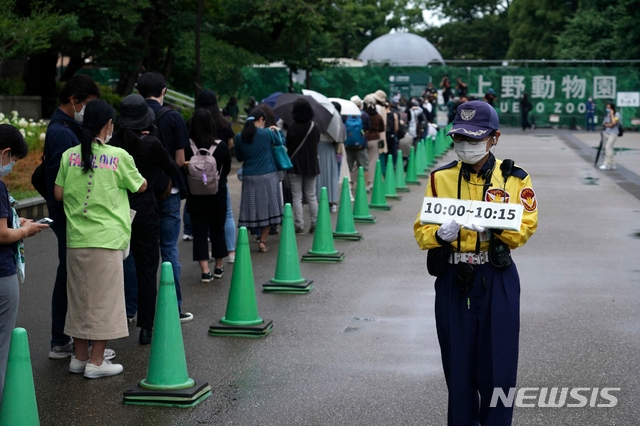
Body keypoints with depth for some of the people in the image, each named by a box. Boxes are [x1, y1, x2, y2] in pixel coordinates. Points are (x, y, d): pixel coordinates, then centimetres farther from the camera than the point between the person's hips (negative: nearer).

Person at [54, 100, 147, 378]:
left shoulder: (69, 156, 2)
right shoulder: (119, 156, -7)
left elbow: (58, 194, 6)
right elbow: (141, 187, 6)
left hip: (76, 239, 4)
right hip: (107, 239, -4)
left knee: (79, 297, 14)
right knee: (103, 298, 4)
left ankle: (79, 357, 22)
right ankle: (96, 362, 7)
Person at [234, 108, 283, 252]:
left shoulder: (240, 137, 0)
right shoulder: (266, 133, -7)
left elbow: (239, 157, 12)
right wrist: (277, 130, 26)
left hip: (249, 177, 2)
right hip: (267, 175, -2)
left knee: (250, 209, 7)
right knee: (267, 208, 6)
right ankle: (262, 241, 6)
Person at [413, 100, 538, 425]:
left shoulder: (515, 179, 0)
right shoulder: (440, 178, 4)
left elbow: (525, 226, -7)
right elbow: (421, 230, 2)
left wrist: (493, 226, -25)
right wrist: (440, 234, -21)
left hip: (497, 281, -1)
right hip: (452, 280, 2)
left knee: (497, 366, 0)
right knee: (457, 365, 9)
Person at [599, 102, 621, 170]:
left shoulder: (617, 114, -6)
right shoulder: (607, 115, 12)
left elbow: (614, 122, -19)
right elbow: (604, 123, 11)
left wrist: (612, 114, -12)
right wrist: (608, 125, -10)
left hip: (613, 134, -7)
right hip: (606, 133, 7)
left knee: (608, 147, -17)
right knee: (609, 149, 7)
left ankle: (607, 165, -17)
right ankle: (612, 164, 14)